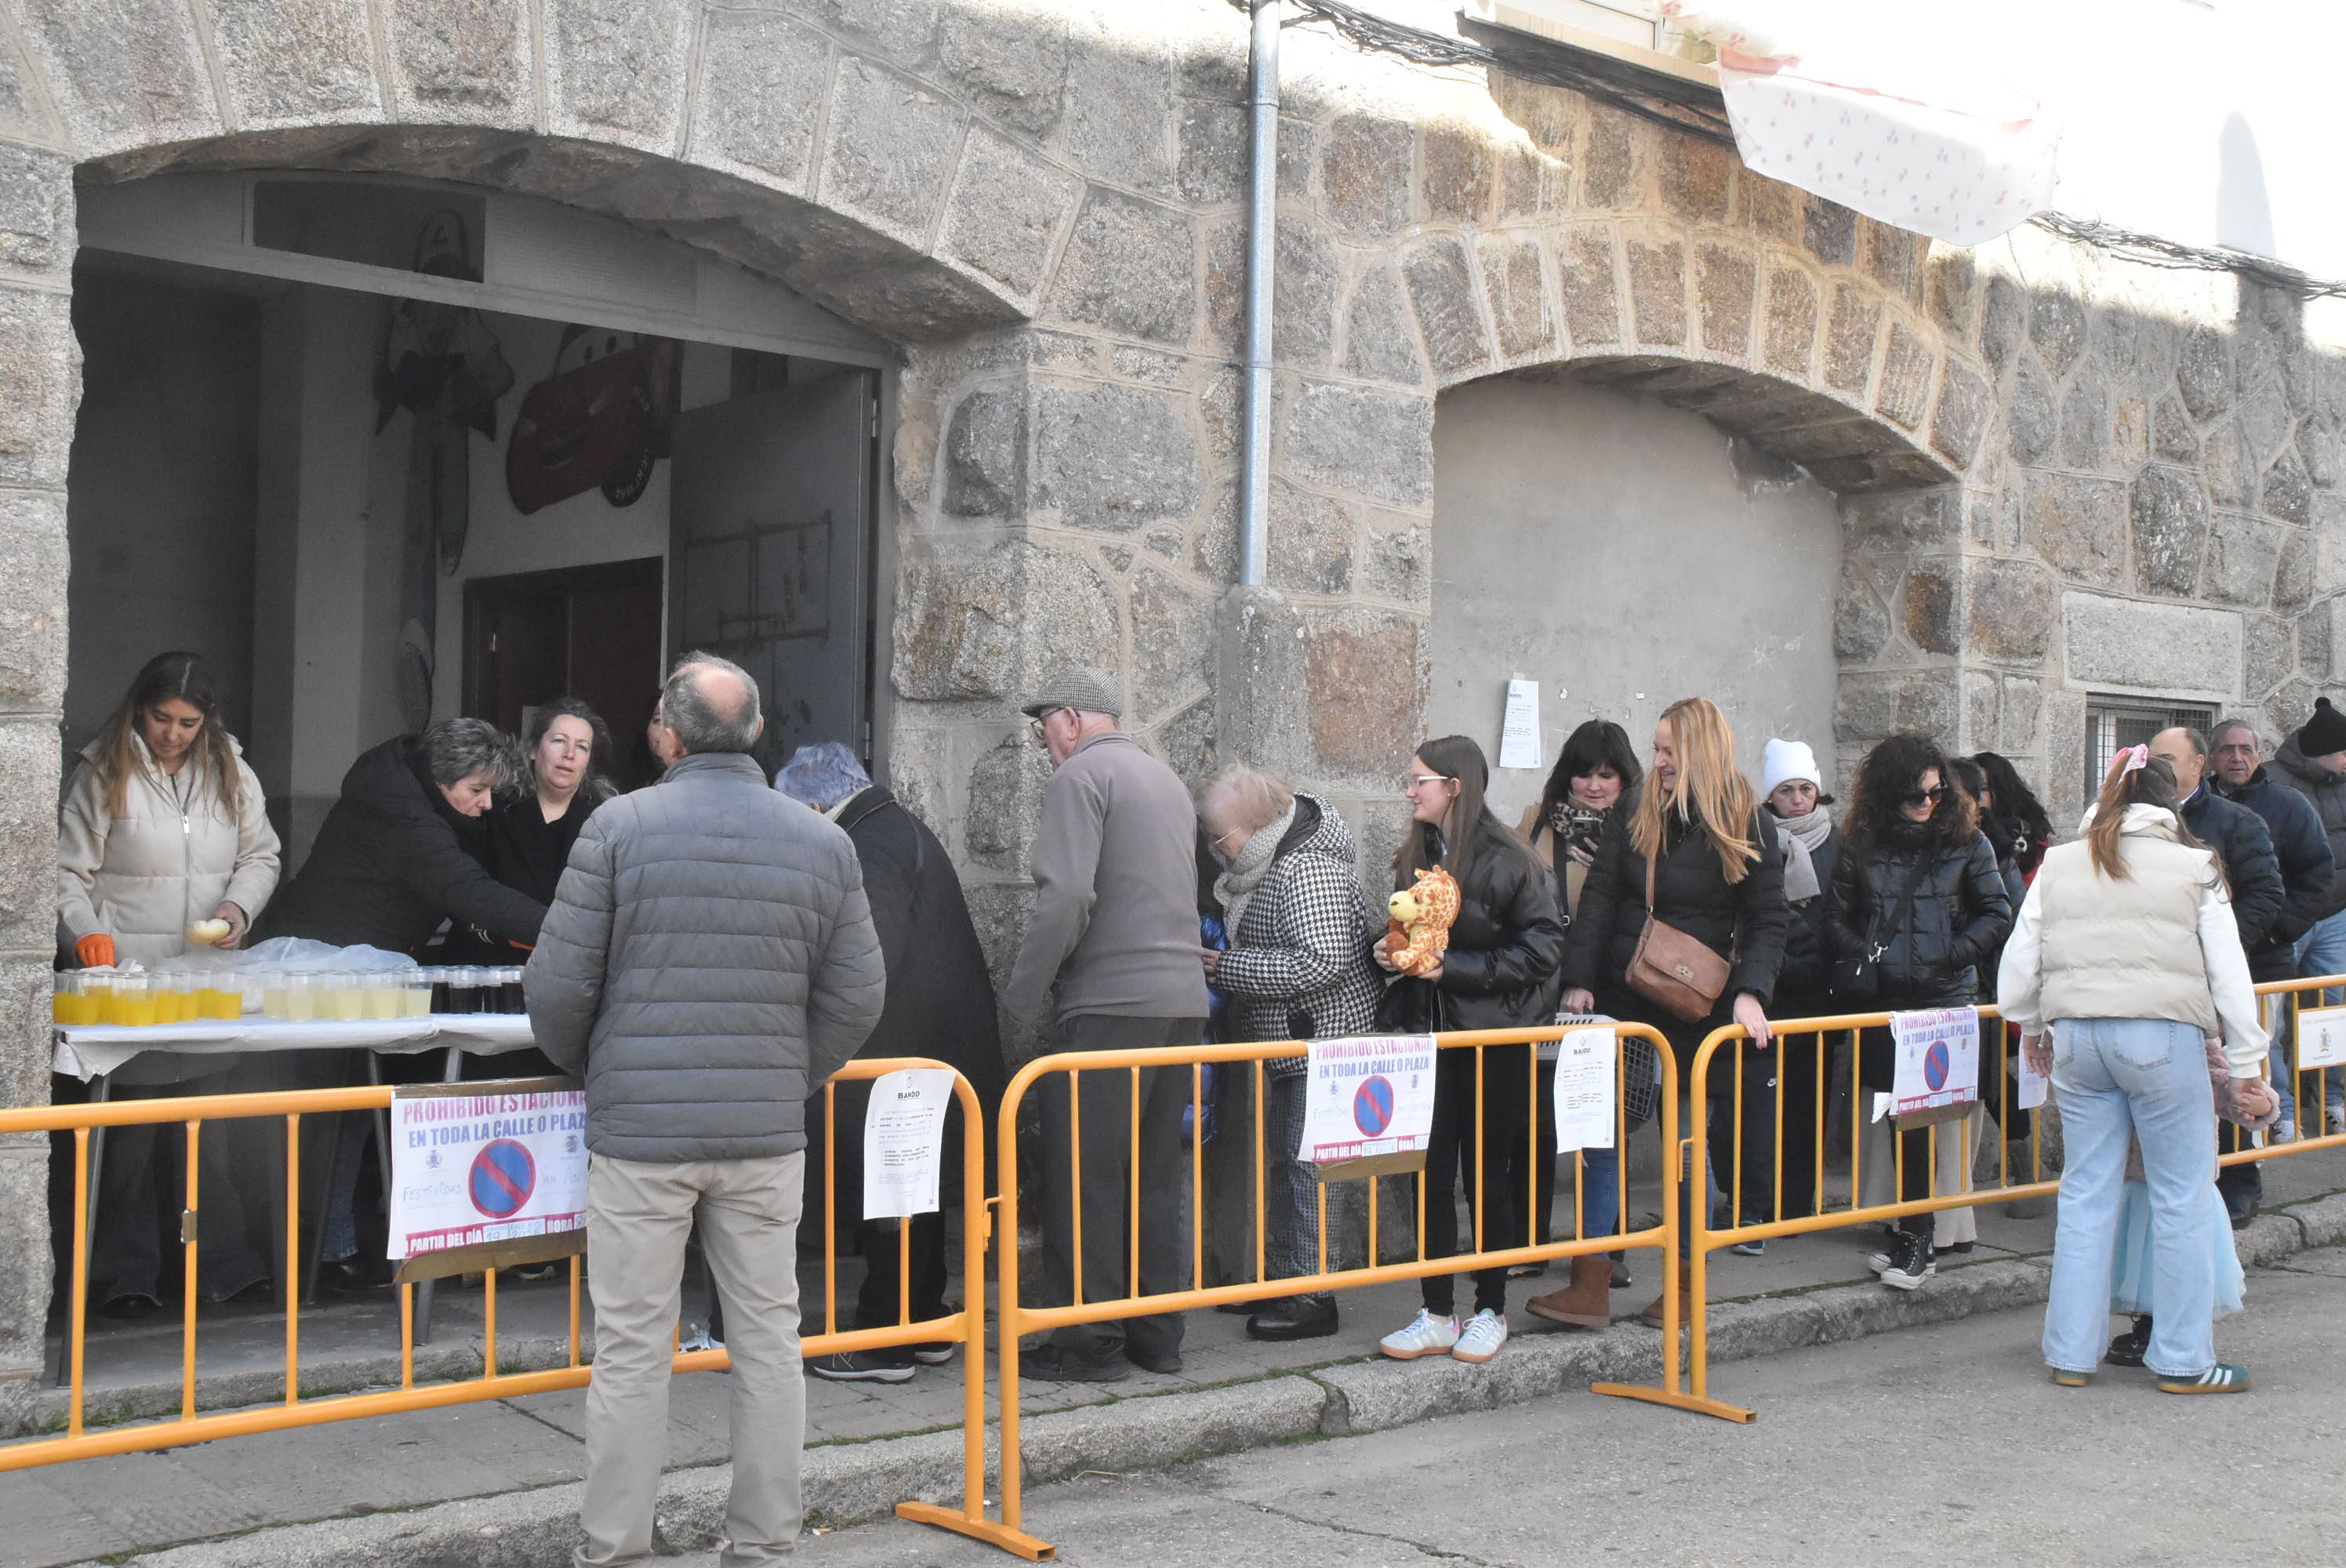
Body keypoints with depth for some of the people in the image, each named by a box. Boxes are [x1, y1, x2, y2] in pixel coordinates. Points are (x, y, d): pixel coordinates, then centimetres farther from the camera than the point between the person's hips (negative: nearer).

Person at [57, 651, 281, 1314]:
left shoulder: (231, 774, 12)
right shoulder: (104, 775, 0)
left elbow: (260, 856, 16)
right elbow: (69, 872, -1)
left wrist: (239, 907, -3)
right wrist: (85, 933, -17)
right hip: (128, 975, -3)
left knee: (217, 1117, 5)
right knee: (132, 1125, -3)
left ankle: (226, 1262, 14)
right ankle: (127, 1275, 6)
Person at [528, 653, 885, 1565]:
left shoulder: (619, 828, -6)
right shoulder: (823, 843, 2)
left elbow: (558, 984, -5)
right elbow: (856, 997, 3)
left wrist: (584, 1066, 14)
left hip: (640, 1124, -2)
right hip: (768, 1131, 2)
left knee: (631, 1348, 5)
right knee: (767, 1337, 10)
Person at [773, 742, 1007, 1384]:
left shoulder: (873, 844, -15)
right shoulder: (903, 829, 17)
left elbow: (871, 955, -24)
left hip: (905, 1057, -10)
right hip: (935, 1048, 10)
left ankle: (886, 1342, 2)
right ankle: (925, 1326, 25)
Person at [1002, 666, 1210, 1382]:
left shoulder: (1080, 776, -6)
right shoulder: (1165, 778, 20)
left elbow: (1065, 899, -17)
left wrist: (1022, 998, -8)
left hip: (1111, 1004, -8)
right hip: (1184, 1000, 8)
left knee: (1084, 1180, -1)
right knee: (1156, 1179, 13)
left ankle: (1091, 1343, 2)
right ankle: (1158, 1336, 18)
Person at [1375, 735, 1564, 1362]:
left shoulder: (1507, 860, -11)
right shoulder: (1415, 857, 9)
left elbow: (1544, 948, -13)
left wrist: (1454, 967, -17)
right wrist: (1392, 951, 0)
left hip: (1494, 1039, -5)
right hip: (1431, 1034, 5)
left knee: (1485, 1175, 4)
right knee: (1431, 1175, 4)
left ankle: (1491, 1310, 18)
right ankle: (1437, 1315, 14)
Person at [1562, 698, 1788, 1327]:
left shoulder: (1747, 826, -3)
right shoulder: (1637, 815, 4)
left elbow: (1768, 920, -5)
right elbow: (1599, 899, 1)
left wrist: (1749, 991, -20)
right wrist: (1579, 980, -9)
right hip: (1622, 1004, 3)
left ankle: (1687, 1285, 18)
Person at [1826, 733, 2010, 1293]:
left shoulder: (1965, 841, 3)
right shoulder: (1861, 846, 7)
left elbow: (1997, 914, 5)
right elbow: (1836, 917, 9)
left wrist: (1952, 956, -6)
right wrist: (1868, 958, -6)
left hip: (1946, 995, -2)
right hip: (1883, 998, 2)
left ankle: (1916, 1237, -7)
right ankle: (1914, 1233, 15)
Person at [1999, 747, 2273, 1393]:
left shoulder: (2058, 867, 11)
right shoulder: (2194, 869, 3)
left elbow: (2017, 968, 11)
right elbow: (2229, 975, 2)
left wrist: (2032, 1031, 28)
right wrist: (2246, 1066, 7)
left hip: (2077, 1037, 4)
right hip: (2163, 1036, -3)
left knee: (2085, 1194, 10)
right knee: (2181, 1198, 5)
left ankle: (2070, 1354, 14)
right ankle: (2183, 1359, 9)